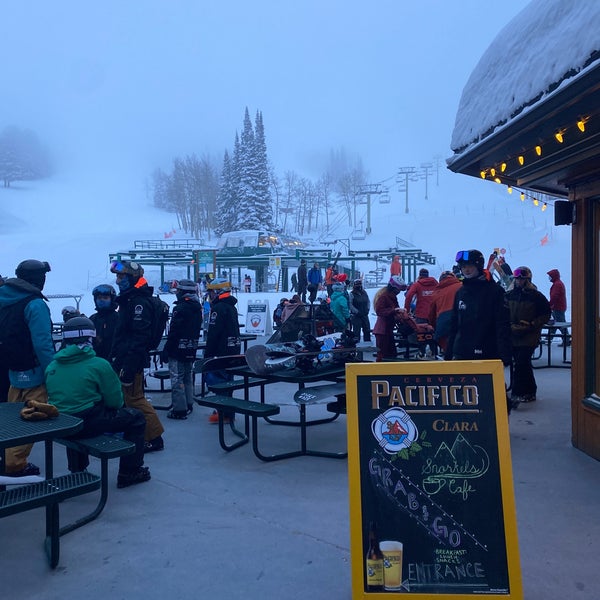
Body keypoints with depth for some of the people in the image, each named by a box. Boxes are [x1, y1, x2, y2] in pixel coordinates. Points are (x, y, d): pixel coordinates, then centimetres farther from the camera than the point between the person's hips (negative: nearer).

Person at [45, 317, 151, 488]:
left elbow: (55, 399, 14)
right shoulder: (99, 365, -11)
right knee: (136, 419, 10)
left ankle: (77, 470, 48)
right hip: (88, 424, -6)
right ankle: (129, 473, 14)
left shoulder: (51, 367, 4)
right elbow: (115, 402, -9)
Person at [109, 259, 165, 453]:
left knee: (134, 399, -7)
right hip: (123, 359, 10)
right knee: (128, 397, 16)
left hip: (131, 361, -10)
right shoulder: (128, 299, 18)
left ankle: (154, 438, 1)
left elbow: (139, 337, -24)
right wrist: (115, 359, 21)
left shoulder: (140, 302, -16)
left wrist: (128, 365, -26)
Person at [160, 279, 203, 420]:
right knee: (188, 378, 18)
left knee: (177, 379, -2)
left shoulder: (181, 308, -18)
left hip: (178, 350, -8)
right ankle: (188, 405, 28)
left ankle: (179, 410, 0)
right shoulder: (198, 308, 9)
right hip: (191, 350, 8)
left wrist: (166, 350, -14)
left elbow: (173, 333, -20)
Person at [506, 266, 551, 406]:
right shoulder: (509, 295, 6)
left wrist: (531, 324, -11)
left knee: (520, 365, -12)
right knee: (523, 365, 13)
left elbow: (546, 314, 0)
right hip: (513, 337, 4)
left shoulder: (536, 296, -5)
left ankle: (516, 394, -9)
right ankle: (530, 392, 26)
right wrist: (510, 326, -4)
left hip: (529, 337, -4)